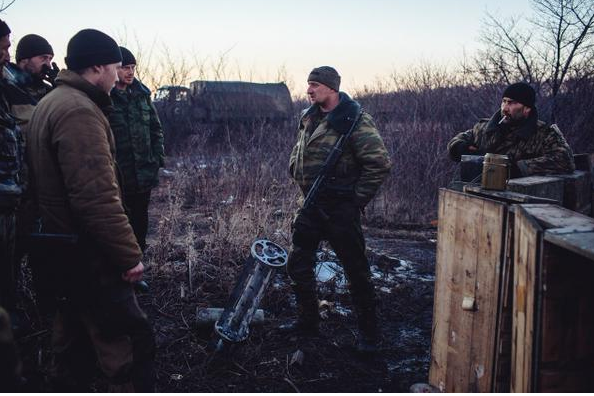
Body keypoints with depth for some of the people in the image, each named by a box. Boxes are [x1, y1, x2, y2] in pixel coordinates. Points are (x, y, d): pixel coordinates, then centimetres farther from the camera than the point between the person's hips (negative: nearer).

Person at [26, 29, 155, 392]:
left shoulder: (51, 103, 14)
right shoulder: (79, 111, -18)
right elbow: (98, 197, -26)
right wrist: (130, 253, -20)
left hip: (61, 246, 11)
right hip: (86, 252, -11)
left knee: (75, 337, 20)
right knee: (131, 340, -6)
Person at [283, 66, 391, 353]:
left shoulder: (355, 121, -15)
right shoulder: (309, 118, 9)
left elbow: (380, 164, -18)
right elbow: (298, 156, 24)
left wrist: (357, 200, -13)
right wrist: (302, 185, 13)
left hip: (340, 210, -8)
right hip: (311, 206, 8)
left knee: (356, 271, 2)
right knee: (298, 265, 13)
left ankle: (369, 333, 16)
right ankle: (308, 321, 30)